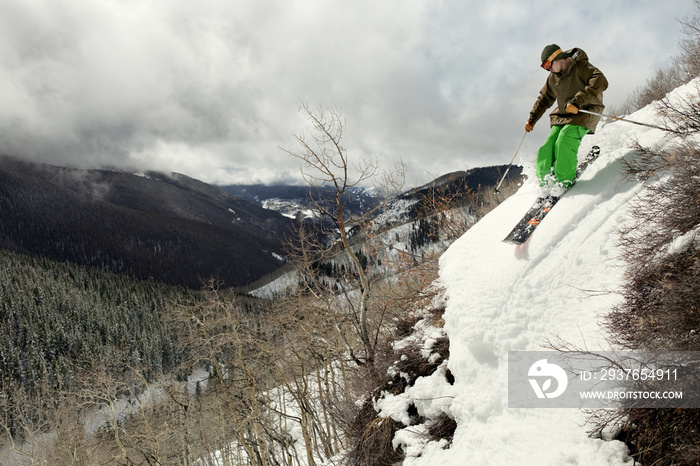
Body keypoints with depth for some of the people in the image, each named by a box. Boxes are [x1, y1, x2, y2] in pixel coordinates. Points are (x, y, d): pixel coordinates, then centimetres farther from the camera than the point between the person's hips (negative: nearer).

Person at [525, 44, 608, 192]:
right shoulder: (553, 78, 12)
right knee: (548, 146, -11)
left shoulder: (581, 67, -10)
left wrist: (577, 102, -35)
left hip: (583, 114, -7)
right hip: (562, 116, 7)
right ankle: (545, 182, -6)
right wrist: (532, 118, 17)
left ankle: (564, 182, -20)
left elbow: (600, 82, -25)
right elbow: (544, 99, 26)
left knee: (564, 142, -28)